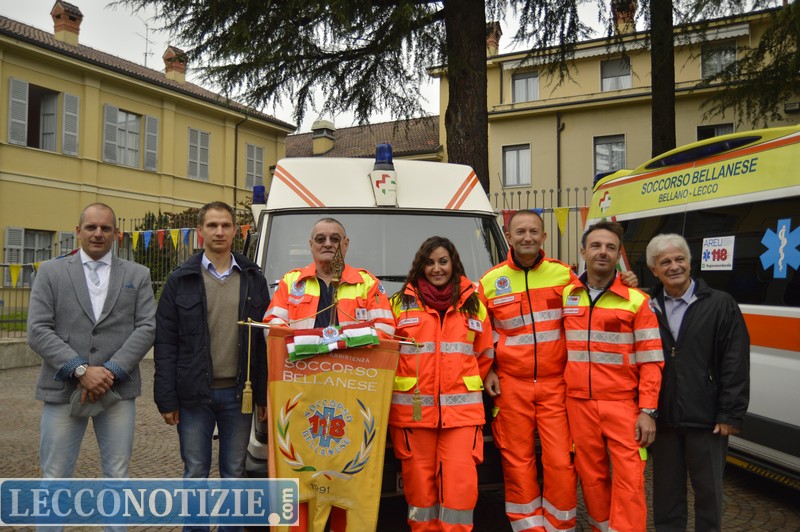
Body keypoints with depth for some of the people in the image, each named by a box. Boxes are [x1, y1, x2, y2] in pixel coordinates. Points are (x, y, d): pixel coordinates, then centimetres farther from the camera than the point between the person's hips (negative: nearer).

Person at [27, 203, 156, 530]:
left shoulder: (138, 275, 8)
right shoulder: (51, 272, 6)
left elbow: (147, 328, -1)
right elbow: (38, 331, -3)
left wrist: (112, 372, -12)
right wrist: (81, 370, -13)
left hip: (118, 391, 1)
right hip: (62, 390, 0)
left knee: (117, 477, 8)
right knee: (54, 479, 7)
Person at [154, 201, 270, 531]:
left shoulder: (253, 278, 5)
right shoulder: (182, 279, 1)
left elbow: (264, 341, 4)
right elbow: (165, 343, -1)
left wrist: (263, 395, 0)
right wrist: (166, 399, -6)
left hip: (238, 394, 1)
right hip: (195, 393, -1)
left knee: (234, 472, 12)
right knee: (195, 473, 10)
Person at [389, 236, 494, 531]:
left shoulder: (473, 303, 12)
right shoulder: (401, 302, 7)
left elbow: (485, 355, 17)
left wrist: (468, 385, 10)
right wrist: (407, 383, 3)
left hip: (462, 408, 1)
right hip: (412, 408, 0)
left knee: (461, 483, -5)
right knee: (420, 483, 4)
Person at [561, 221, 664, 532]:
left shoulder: (636, 301, -4)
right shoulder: (565, 296, 5)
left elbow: (651, 361, -4)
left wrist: (647, 411, -9)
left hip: (623, 404, -3)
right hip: (579, 404, 3)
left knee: (629, 479, -3)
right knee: (591, 476, 13)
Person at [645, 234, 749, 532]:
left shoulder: (721, 305, -4)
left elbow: (736, 364, -7)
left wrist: (731, 414, -11)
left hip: (706, 419, -2)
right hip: (663, 418, 3)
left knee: (708, 490, 12)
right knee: (666, 489, 16)